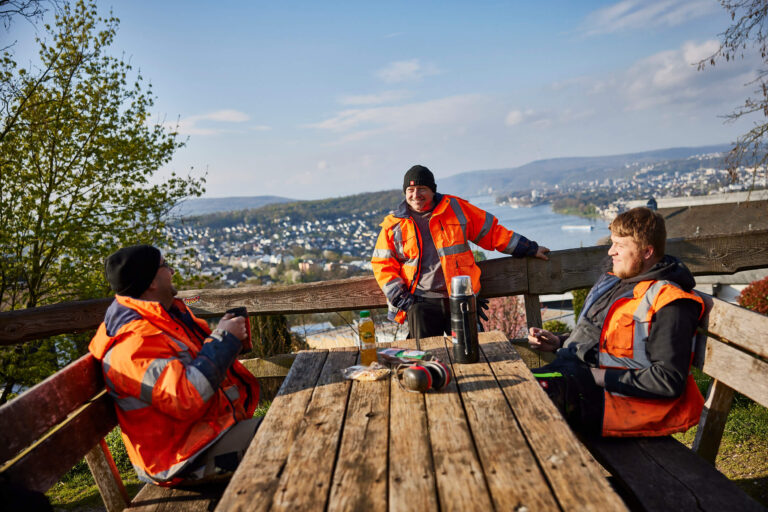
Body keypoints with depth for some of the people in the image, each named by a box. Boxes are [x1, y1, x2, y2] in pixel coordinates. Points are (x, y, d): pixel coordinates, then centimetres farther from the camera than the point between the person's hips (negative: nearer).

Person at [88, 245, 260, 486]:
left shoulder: (170, 312, 8)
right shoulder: (133, 342, -22)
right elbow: (186, 398, -31)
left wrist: (225, 331, 3)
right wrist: (223, 339, -23)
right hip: (187, 456, -10)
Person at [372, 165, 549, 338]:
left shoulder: (456, 208, 7)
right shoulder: (393, 225, 6)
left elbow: (490, 231, 14)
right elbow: (383, 265, 7)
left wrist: (529, 248, 15)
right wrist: (400, 298, -3)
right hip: (421, 302, 0)